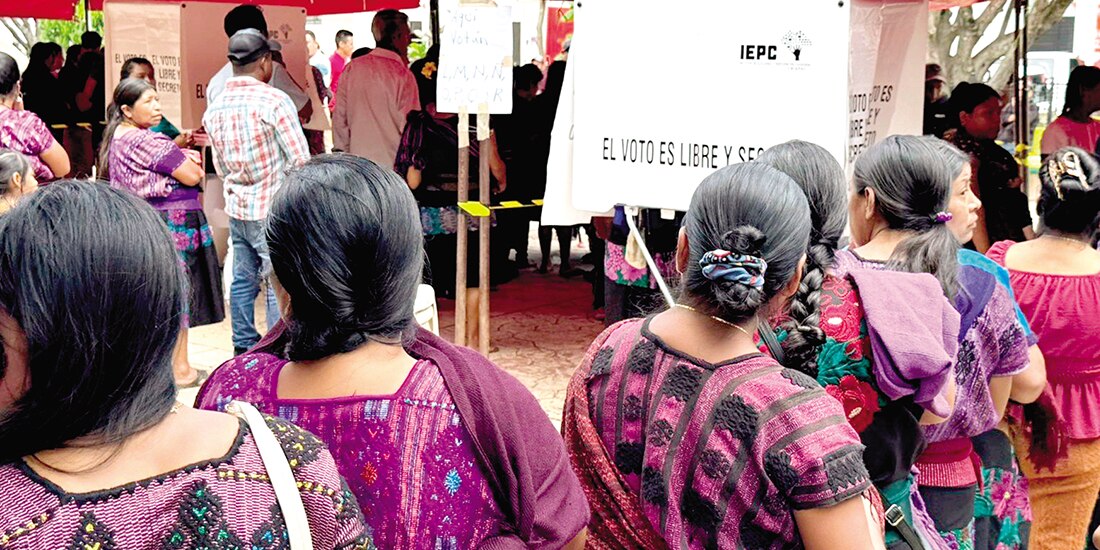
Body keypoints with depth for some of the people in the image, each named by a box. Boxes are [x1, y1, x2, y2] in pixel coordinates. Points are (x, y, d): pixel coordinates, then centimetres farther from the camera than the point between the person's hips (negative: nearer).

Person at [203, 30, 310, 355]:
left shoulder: (214, 109, 6)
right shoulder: (274, 101, -15)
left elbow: (221, 166, 14)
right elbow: (300, 159, -13)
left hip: (237, 208, 7)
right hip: (272, 211, -7)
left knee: (243, 281, 14)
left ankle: (244, 349, 22)